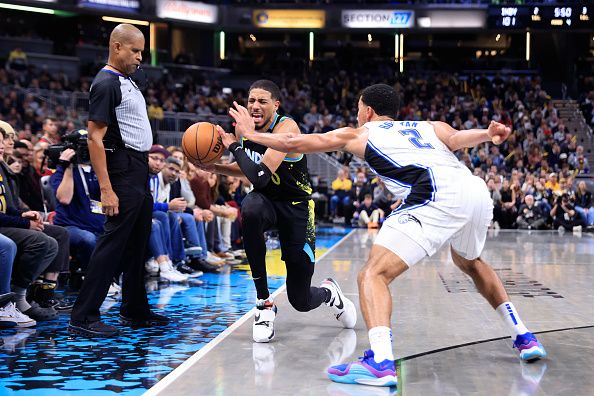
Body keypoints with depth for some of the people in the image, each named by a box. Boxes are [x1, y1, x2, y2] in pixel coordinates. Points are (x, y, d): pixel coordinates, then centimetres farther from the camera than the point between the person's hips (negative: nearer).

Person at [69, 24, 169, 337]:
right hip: (123, 172, -10)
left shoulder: (127, 81, 16)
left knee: (137, 244, 15)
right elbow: (95, 139, -19)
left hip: (140, 172, 10)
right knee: (112, 243, -9)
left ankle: (135, 311, 25)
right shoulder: (106, 83, -13)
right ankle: (83, 318, -5)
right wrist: (106, 189, -24)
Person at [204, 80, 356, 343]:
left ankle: (329, 292, 41)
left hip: (295, 206, -4)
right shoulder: (247, 127, -3)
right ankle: (264, 302, -24)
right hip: (265, 201, 5)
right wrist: (215, 167, 0)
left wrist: (233, 146, -25)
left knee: (301, 302, -2)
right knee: (250, 210, -38)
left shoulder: (286, 128, -24)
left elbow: (260, 176, -37)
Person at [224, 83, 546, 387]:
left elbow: (294, 143, 27)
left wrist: (250, 133, 40)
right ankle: (523, 337, 37)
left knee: (373, 274, -4)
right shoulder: (428, 126, 33)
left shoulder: (358, 134, 24)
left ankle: (381, 362, -25)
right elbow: (455, 138, 9)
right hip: (477, 190, 6)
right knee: (469, 262, 34)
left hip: (439, 198, -6)